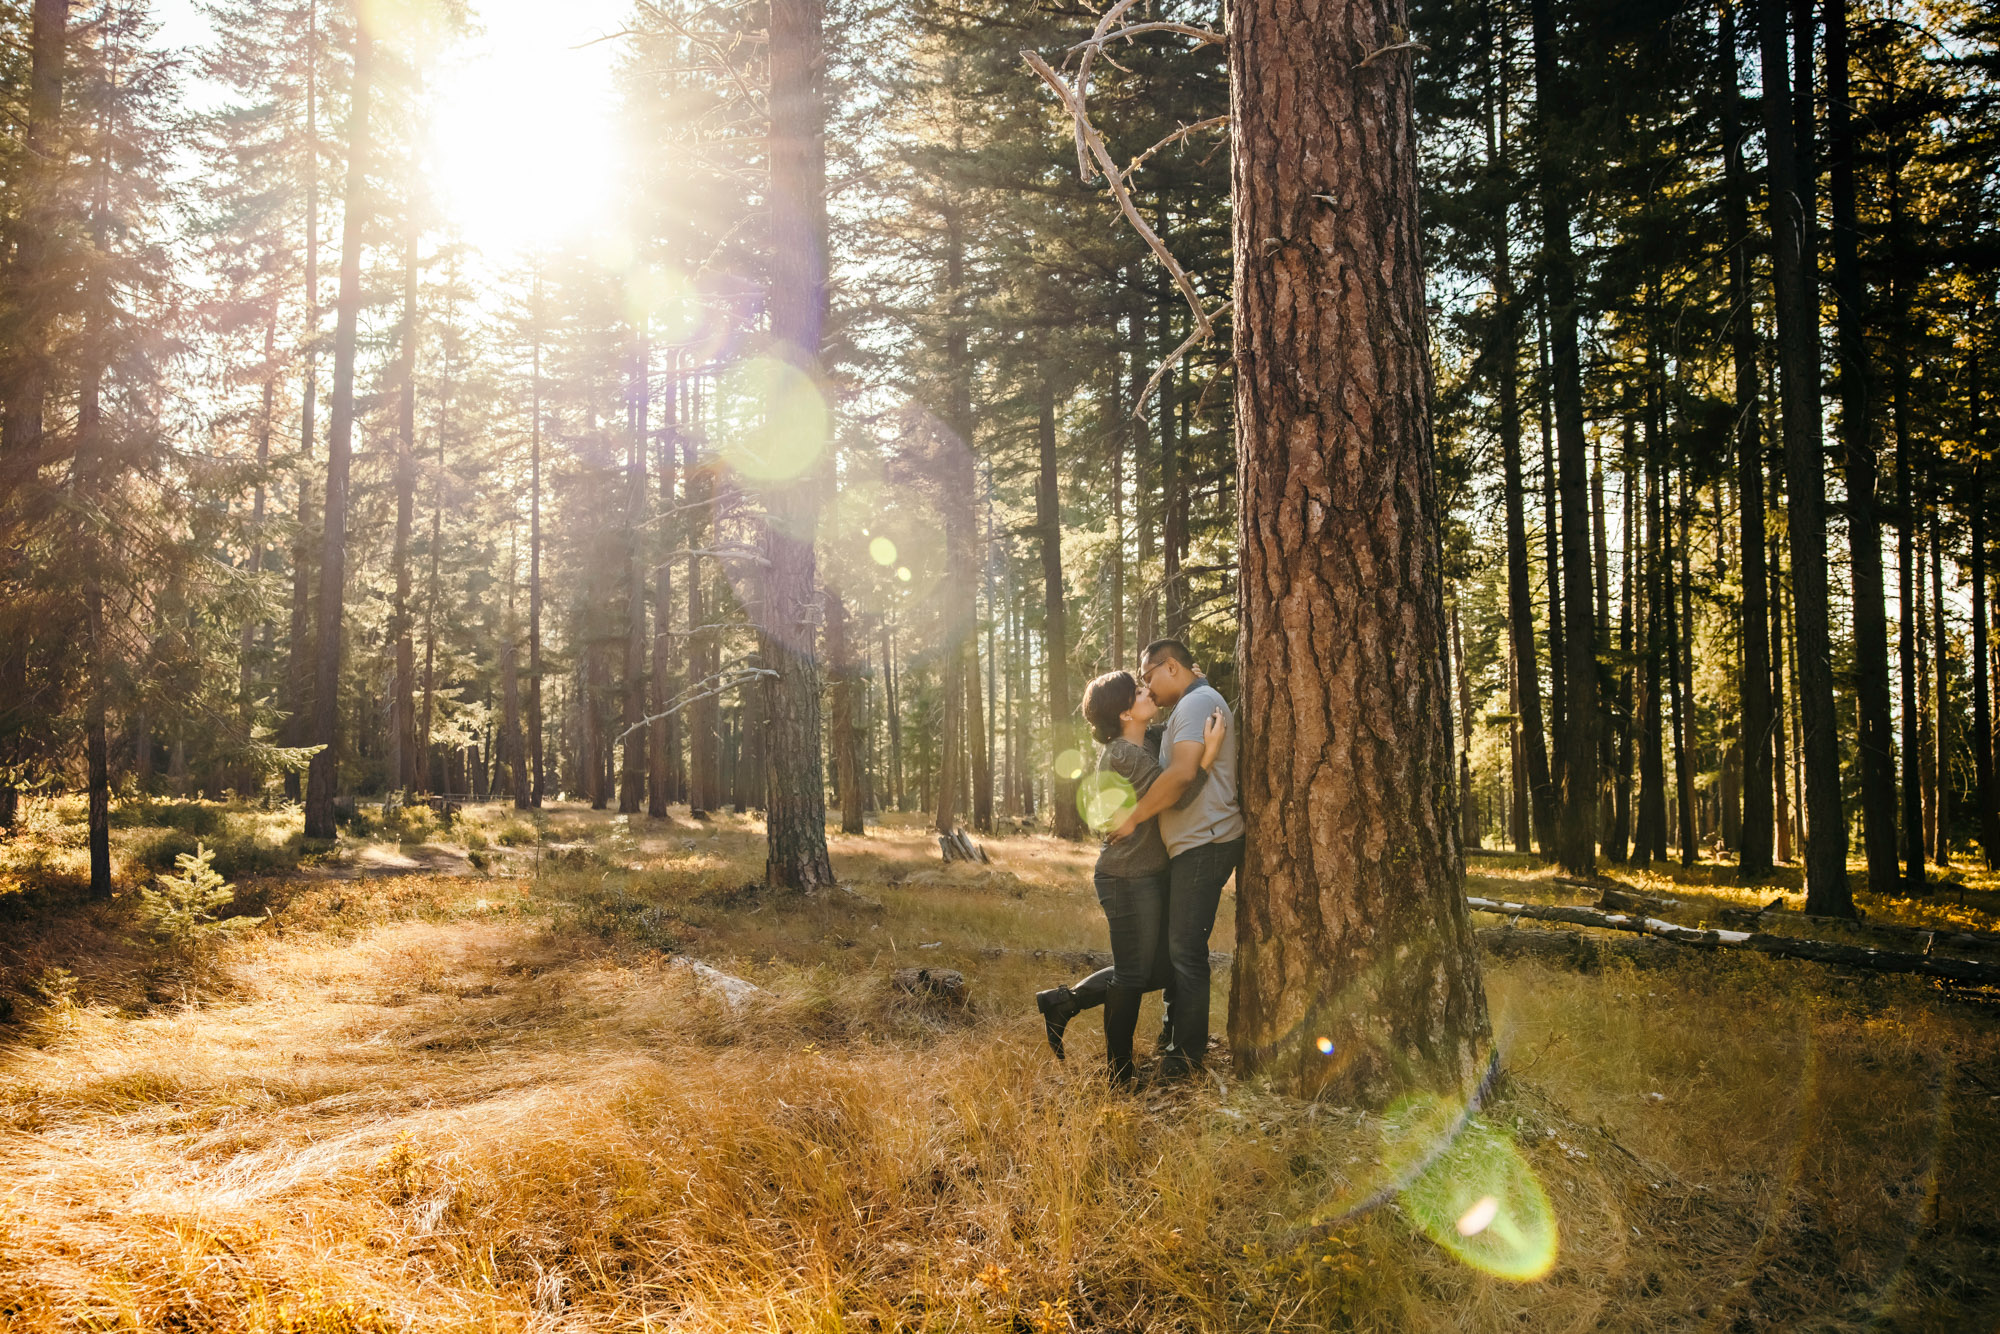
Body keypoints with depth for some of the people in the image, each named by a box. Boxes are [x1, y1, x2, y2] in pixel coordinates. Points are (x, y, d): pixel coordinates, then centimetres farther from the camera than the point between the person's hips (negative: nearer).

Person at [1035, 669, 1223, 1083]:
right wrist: (1208, 755, -26)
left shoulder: (1142, 748, 9)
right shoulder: (1123, 756, -20)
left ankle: (1062, 1002, 22)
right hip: (1130, 879, -10)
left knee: (1157, 970, 15)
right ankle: (1119, 1074, 15)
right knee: (1133, 975, 1)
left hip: (1150, 875, 10)